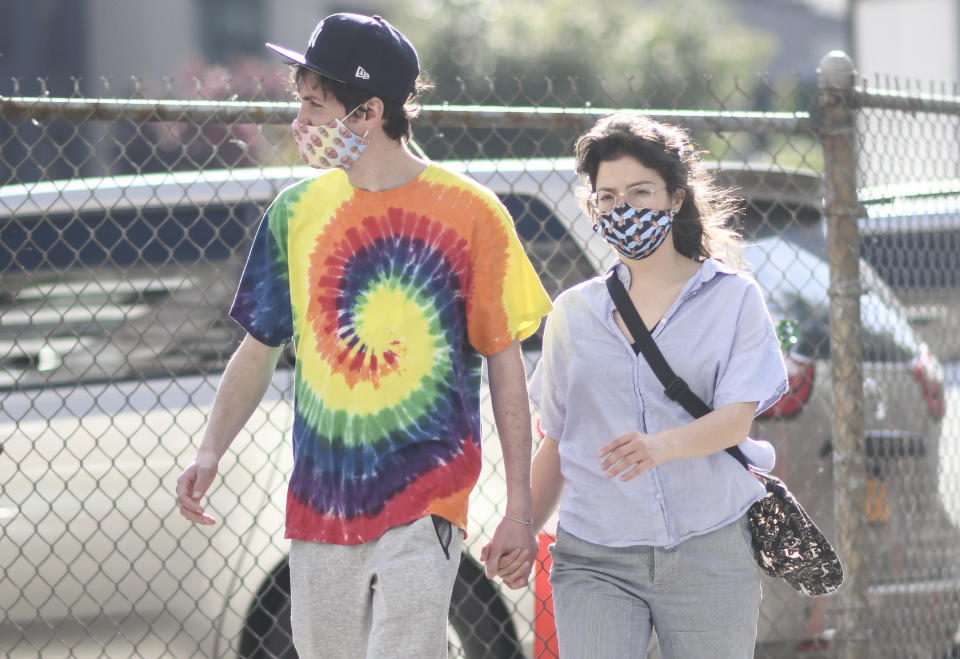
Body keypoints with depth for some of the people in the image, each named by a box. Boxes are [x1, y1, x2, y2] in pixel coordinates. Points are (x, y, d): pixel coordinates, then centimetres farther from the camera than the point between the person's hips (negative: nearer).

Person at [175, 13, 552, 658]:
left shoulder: (469, 213, -4)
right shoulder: (297, 209, 7)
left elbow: (505, 362, 0)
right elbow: (260, 346, 13)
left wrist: (519, 506, -1)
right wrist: (210, 452, -2)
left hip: (425, 498, -4)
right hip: (319, 501, 4)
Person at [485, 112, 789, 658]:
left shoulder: (733, 296, 4)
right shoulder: (573, 312, 13)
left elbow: (736, 418, -8)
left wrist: (660, 445, -28)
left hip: (709, 552, -1)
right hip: (593, 560, 1)